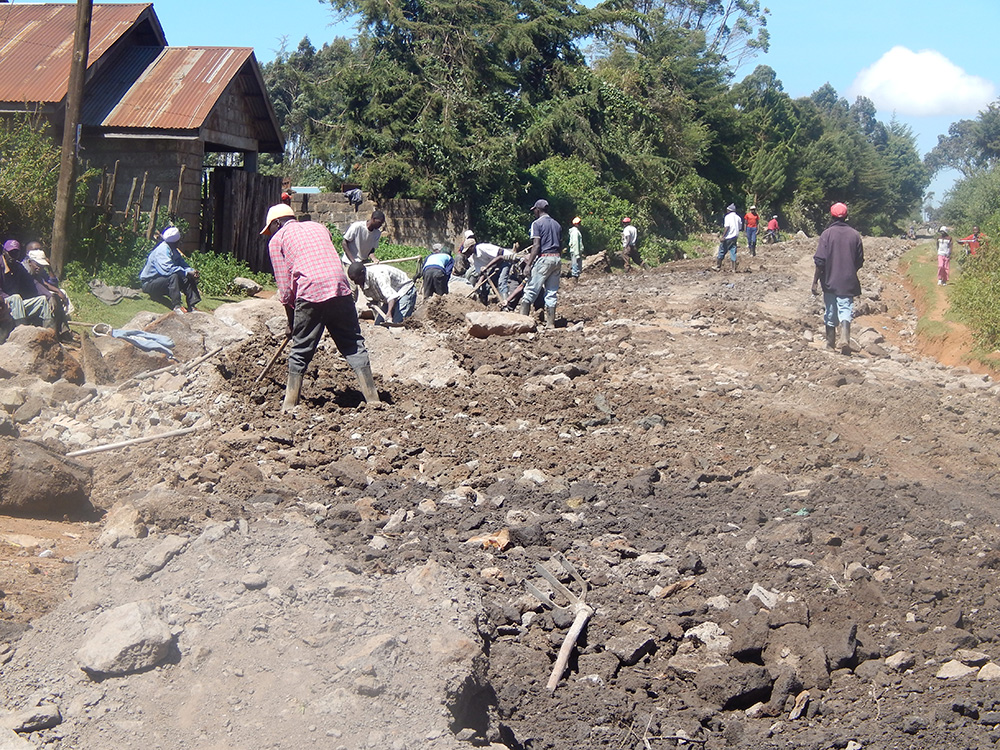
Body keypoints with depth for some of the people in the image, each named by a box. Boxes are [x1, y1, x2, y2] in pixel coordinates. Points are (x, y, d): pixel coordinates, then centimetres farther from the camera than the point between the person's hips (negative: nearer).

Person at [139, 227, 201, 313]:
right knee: (173, 276, -34)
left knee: (188, 279, -5)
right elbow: (168, 269, -36)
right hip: (149, 283, -9)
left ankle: (191, 306, -13)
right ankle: (177, 306, -39)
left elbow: (182, 263, 7)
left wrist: (191, 271, -15)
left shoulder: (174, 251, 7)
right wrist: (187, 273, -32)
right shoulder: (162, 250, -23)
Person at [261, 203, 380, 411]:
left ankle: (289, 406, 15)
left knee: (300, 351, 9)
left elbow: (285, 288, 9)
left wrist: (291, 322, 19)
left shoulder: (277, 240, 15)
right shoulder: (318, 227, 28)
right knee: (354, 345, 8)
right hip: (341, 289, 3)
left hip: (311, 294, -3)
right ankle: (373, 399, 4)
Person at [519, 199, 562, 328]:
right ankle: (551, 323, 8)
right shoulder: (557, 224, 16)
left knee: (530, 291, -4)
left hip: (544, 258, -7)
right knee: (552, 293, 8)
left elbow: (536, 246, -13)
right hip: (557, 259, 7)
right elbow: (559, 243, 14)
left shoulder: (537, 223, -5)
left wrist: (529, 264, -13)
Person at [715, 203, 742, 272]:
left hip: (728, 237, -6)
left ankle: (718, 266, 10)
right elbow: (740, 227, 13)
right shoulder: (738, 217, 10)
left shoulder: (728, 216, -8)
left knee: (722, 251, 5)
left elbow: (726, 227, -17)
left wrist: (723, 236, -18)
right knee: (733, 253, 7)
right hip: (735, 237, 6)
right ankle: (734, 269, 4)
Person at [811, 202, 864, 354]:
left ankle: (831, 344, 20)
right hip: (848, 281, 1)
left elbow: (820, 260, -11)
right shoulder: (855, 234, 1)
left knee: (830, 312, 11)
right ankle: (845, 339, -20)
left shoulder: (827, 233, -8)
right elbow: (860, 261, 7)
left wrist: (815, 281, -5)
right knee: (845, 310, 1)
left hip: (830, 281, -1)